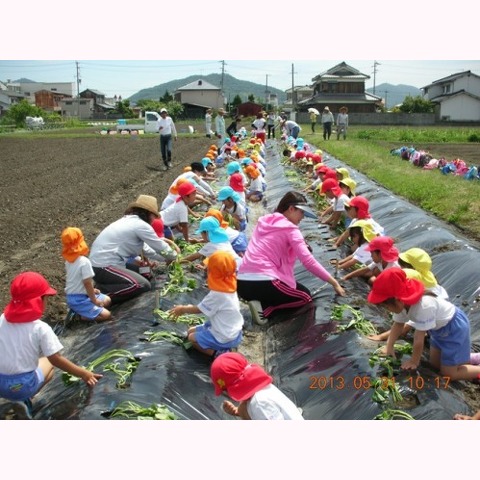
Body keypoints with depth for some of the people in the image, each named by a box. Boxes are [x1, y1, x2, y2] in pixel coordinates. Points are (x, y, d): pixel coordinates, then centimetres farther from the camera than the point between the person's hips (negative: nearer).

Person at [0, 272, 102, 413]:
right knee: (48, 362, 22)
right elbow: (56, 359, -13)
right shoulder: (41, 328, -15)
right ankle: (23, 400, 1)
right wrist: (83, 374, -3)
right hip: (21, 386, -5)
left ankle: (17, 399, 11)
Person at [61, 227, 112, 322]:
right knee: (106, 315, -12)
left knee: (107, 300, 19)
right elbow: (87, 283, -22)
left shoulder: (68, 260, 4)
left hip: (71, 296, 9)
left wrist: (91, 291, 15)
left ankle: (79, 311, 8)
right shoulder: (84, 261, -23)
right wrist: (94, 300, -10)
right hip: (79, 299, -9)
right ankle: (80, 315, -7)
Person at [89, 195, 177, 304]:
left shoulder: (129, 220, 18)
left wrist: (165, 258, 25)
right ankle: (102, 294, -14)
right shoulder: (141, 225, -12)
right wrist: (173, 257, 15)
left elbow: (145, 248, 26)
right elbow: (160, 247, -5)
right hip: (104, 266, -10)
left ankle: (105, 284, 9)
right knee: (143, 286, -15)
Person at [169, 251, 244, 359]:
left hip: (224, 338, -8)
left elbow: (199, 309, -11)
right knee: (191, 330, 18)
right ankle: (223, 348, 8)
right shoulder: (229, 288, -3)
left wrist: (182, 309, 5)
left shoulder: (216, 294, -27)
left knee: (192, 338, 11)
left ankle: (218, 353, -4)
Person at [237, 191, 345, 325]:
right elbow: (308, 261, -11)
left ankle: (259, 301, 5)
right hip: (262, 283, -8)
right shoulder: (290, 229, -4)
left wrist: (299, 245, 14)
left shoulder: (264, 221, 17)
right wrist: (334, 283, -5)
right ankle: (264, 308, -3)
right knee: (305, 296, 18)